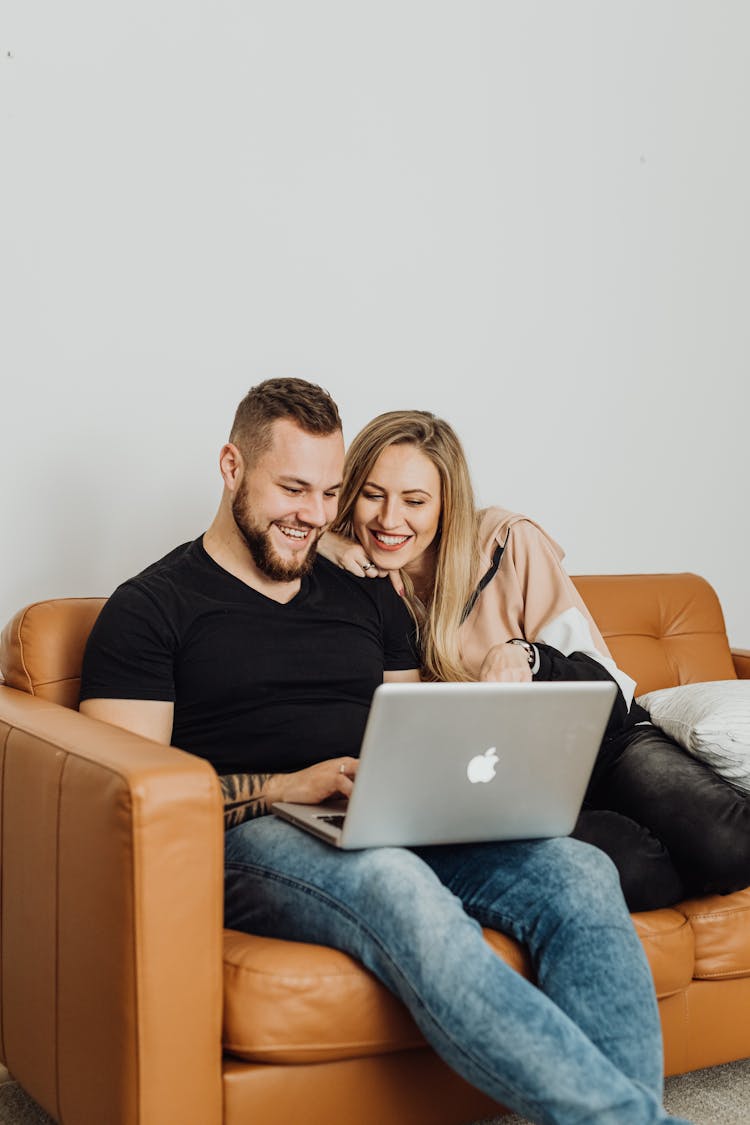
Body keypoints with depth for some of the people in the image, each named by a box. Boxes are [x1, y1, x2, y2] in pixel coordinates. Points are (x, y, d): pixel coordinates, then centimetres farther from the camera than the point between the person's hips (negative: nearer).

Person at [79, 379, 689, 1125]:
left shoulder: (367, 598, 24)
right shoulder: (150, 609, 7)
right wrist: (290, 788, -14)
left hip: (396, 830, 6)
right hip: (255, 837, -5)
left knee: (580, 872, -23)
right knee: (396, 887, -39)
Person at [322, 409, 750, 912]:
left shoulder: (508, 544, -4)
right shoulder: (355, 588, 0)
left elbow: (606, 687, -7)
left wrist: (524, 657, -27)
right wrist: (316, 546, -14)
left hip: (595, 742, 1)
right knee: (627, 866, -34)